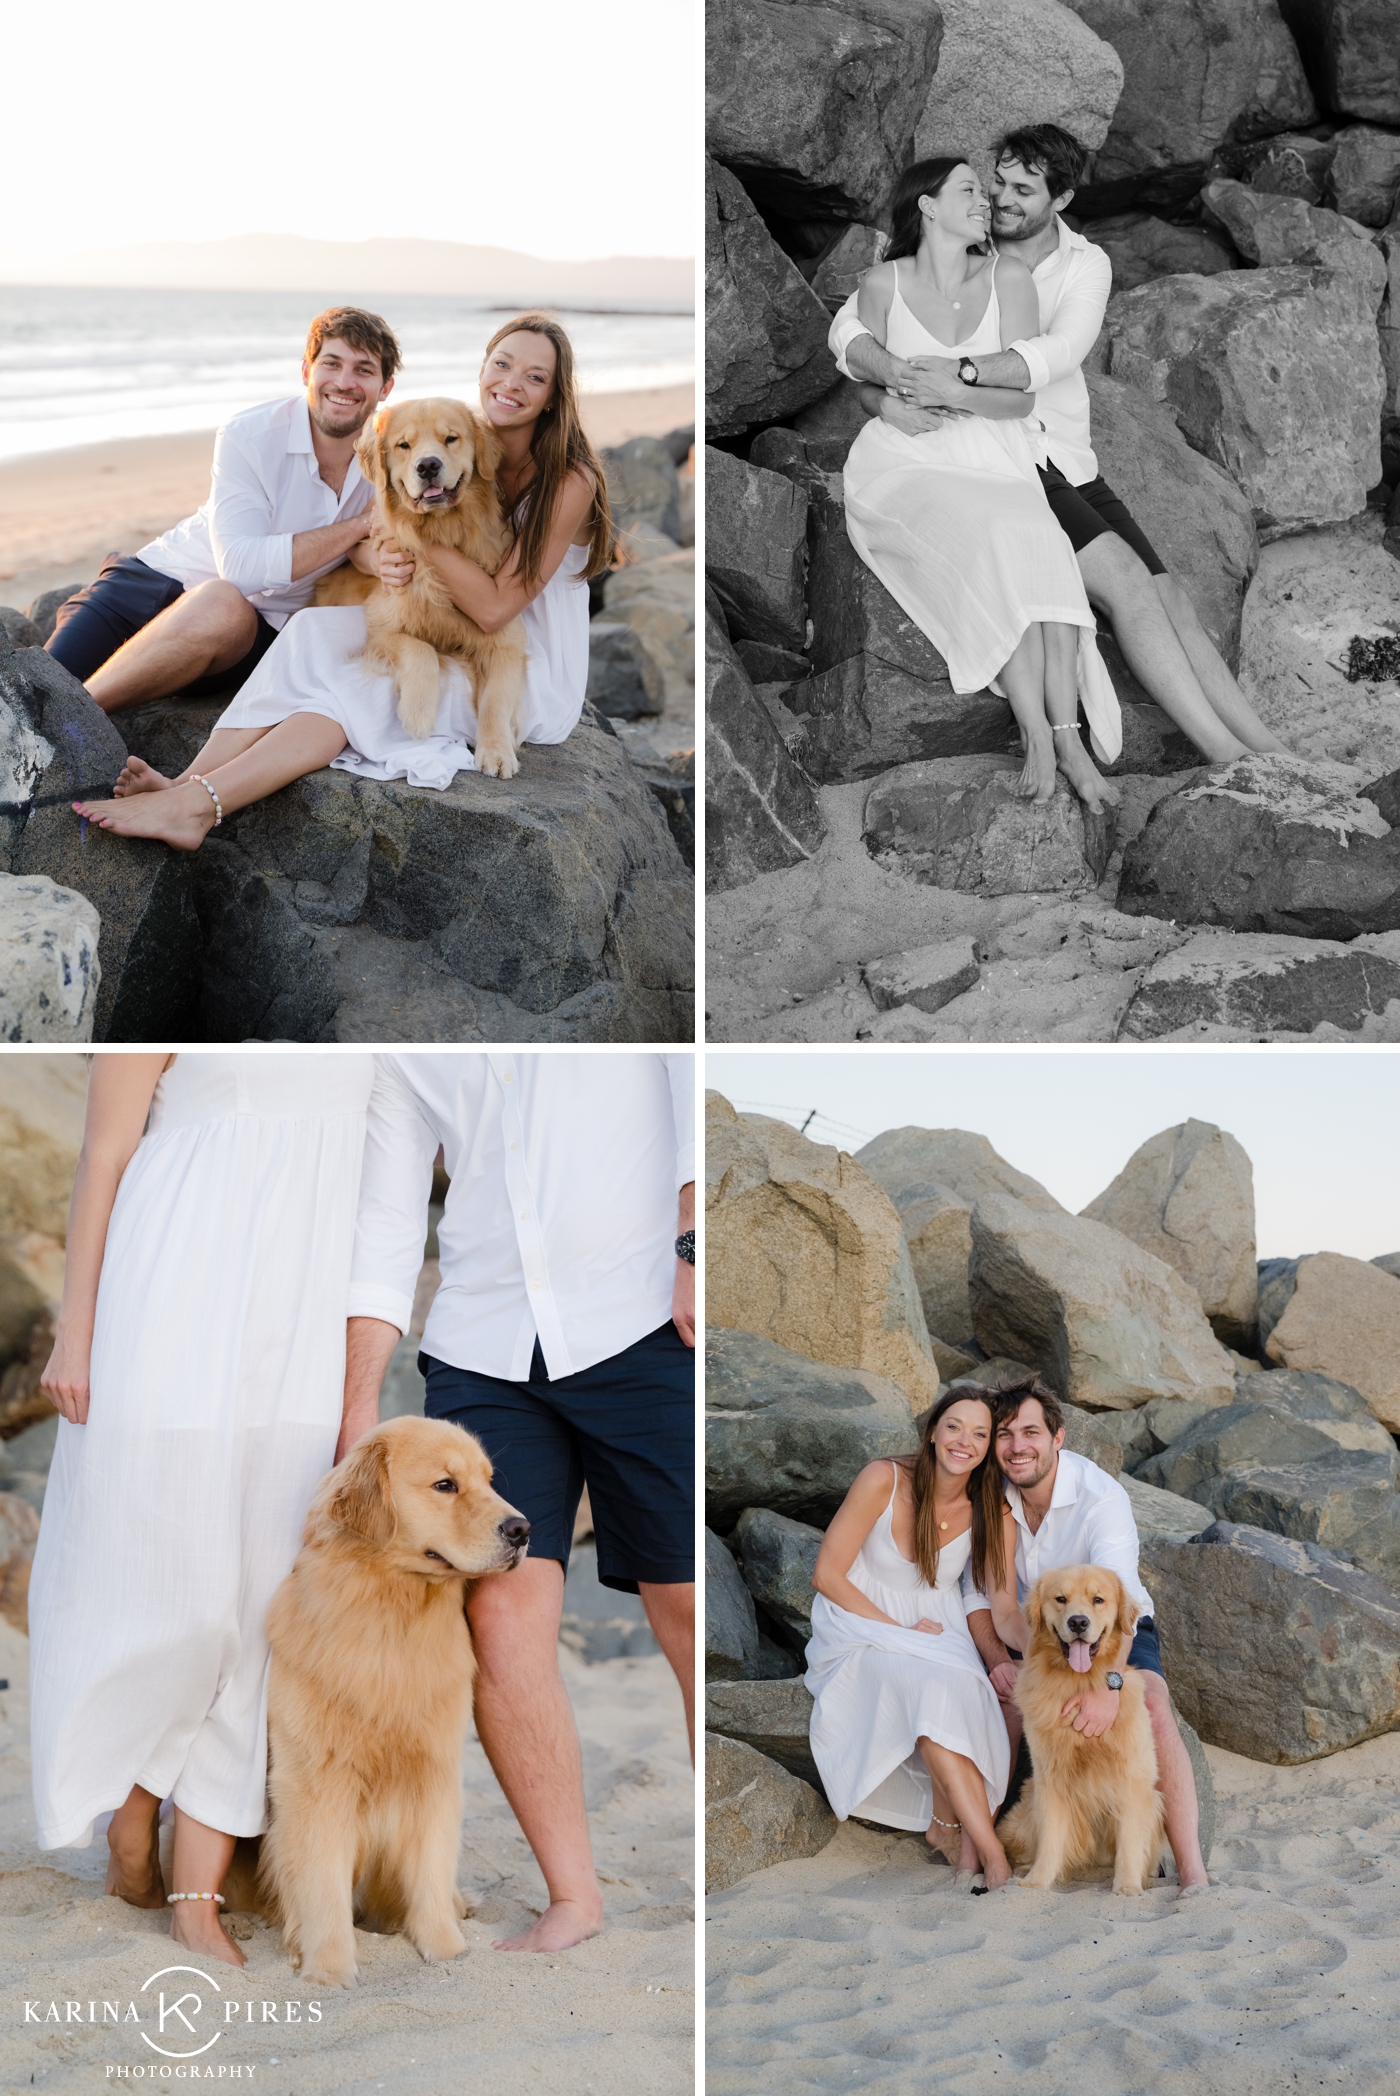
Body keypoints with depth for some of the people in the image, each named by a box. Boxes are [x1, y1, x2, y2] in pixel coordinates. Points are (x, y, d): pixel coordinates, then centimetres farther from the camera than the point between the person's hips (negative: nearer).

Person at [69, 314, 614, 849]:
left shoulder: (570, 482, -16)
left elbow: (494, 608, -20)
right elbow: (359, 539, 4)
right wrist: (377, 557, -20)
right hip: (446, 644, 6)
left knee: (352, 684, -29)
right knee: (317, 630, -21)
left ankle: (197, 806, -42)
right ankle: (188, 784, -37)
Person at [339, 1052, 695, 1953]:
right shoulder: (403, 1054, 17)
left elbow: (698, 1090, -3)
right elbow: (385, 1230, 15)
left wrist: (694, 1247, -17)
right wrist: (358, 1409, 8)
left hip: (645, 1315, -3)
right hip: (484, 1351, 3)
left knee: (690, 1614, -4)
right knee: (498, 1614, -9)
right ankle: (574, 1900, 2)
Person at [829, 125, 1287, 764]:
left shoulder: (1085, 264, 8)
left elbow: (1060, 350, -14)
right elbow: (847, 327, -5)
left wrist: (962, 373, -30)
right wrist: (893, 381, -28)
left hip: (1068, 464, 4)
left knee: (1172, 603, -8)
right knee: (1126, 579, -22)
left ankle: (1272, 756, -10)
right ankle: (1231, 759, -25)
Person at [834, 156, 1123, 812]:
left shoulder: (1008, 277, 4)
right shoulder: (883, 284, 3)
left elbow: (1022, 396, -1)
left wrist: (954, 390, -16)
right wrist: (892, 401, -10)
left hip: (992, 457, 2)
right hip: (907, 464, -2)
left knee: (1039, 549, -31)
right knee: (997, 540, -32)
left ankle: (1067, 736, -41)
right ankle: (1040, 734, -38)